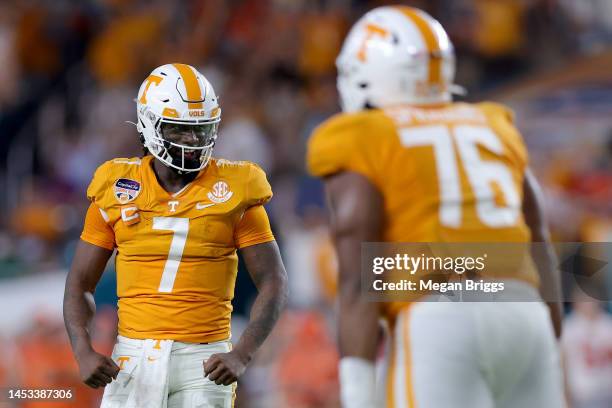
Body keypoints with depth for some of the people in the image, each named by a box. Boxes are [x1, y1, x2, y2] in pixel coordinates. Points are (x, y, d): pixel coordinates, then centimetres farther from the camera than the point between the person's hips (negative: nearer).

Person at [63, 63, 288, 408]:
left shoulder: (234, 190, 1)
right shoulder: (117, 189, 5)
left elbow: (274, 284, 1)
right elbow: (80, 284, 9)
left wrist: (242, 356, -14)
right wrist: (84, 353, -9)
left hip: (204, 361, -1)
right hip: (134, 357, 1)